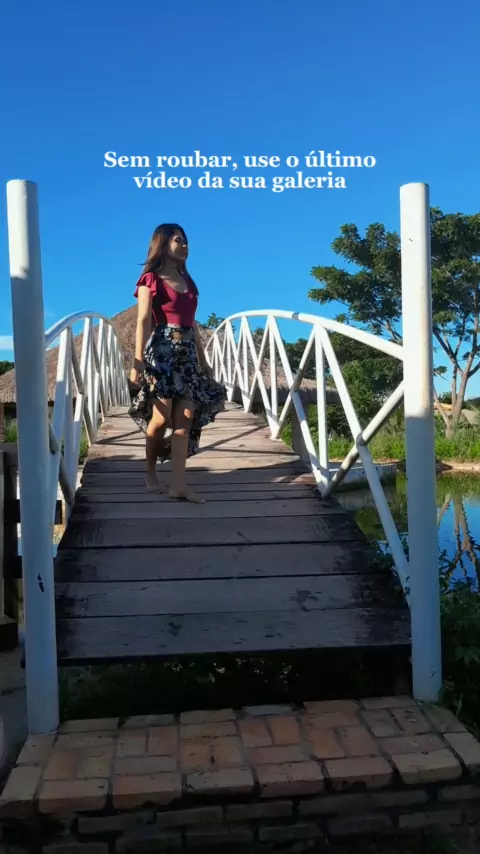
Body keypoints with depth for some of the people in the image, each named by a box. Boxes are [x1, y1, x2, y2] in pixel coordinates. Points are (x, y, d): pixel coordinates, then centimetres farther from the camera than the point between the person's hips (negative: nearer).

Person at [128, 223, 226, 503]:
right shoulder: (151, 279, 1)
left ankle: (179, 484, -3)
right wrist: (138, 361, -16)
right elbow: (143, 322, -8)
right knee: (162, 417, -6)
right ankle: (151, 472, 18)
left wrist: (203, 360, 18)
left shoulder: (187, 281, 20)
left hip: (187, 353, 6)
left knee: (186, 417, -3)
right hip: (161, 351, -6)